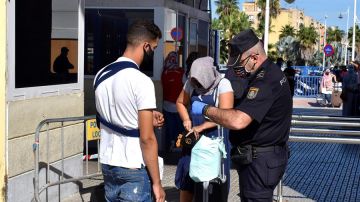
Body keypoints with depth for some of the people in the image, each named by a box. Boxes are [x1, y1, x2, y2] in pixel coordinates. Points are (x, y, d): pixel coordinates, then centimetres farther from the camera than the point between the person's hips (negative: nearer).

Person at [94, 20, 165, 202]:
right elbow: (146, 138, -19)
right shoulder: (141, 81, -18)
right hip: (134, 169, -7)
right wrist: (157, 182, -13)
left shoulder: (101, 75, 5)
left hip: (107, 164, 7)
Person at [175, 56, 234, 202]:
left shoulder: (223, 84, -12)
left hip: (214, 137, -4)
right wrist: (186, 120, -3)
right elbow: (180, 103, 15)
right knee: (186, 177, 9)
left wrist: (201, 127, -25)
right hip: (193, 136, 5)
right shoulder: (191, 83, 3)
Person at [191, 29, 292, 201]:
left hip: (260, 160, -11)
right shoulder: (272, 72, 11)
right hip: (266, 156, 11)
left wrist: (205, 109, -21)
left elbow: (238, 121, -34)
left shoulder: (265, 81, -24)